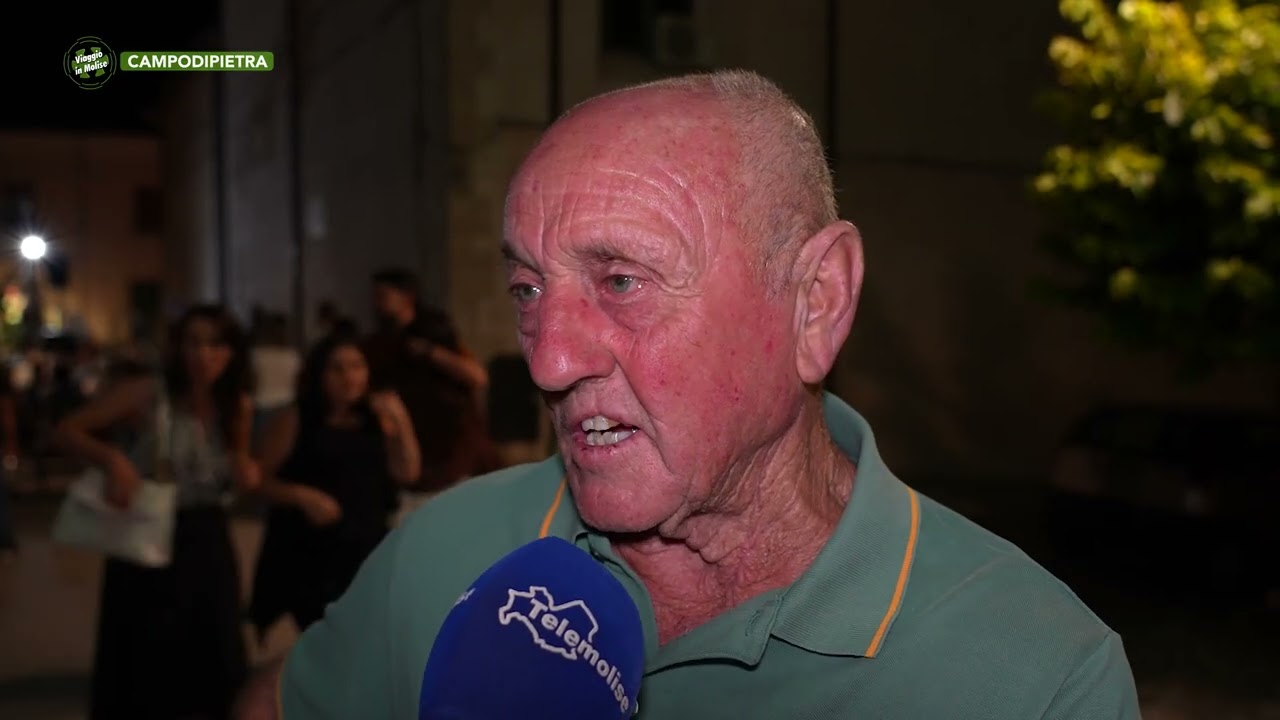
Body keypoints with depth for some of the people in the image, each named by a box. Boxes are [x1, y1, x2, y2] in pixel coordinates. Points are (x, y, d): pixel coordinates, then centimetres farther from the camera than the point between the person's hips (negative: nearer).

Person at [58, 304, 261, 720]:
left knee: (216, 659, 10)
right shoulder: (146, 395, -14)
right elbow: (68, 431, -11)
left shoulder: (238, 407, -1)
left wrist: (246, 476, -10)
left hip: (208, 541, 4)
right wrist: (113, 459, -29)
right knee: (142, 659, 7)